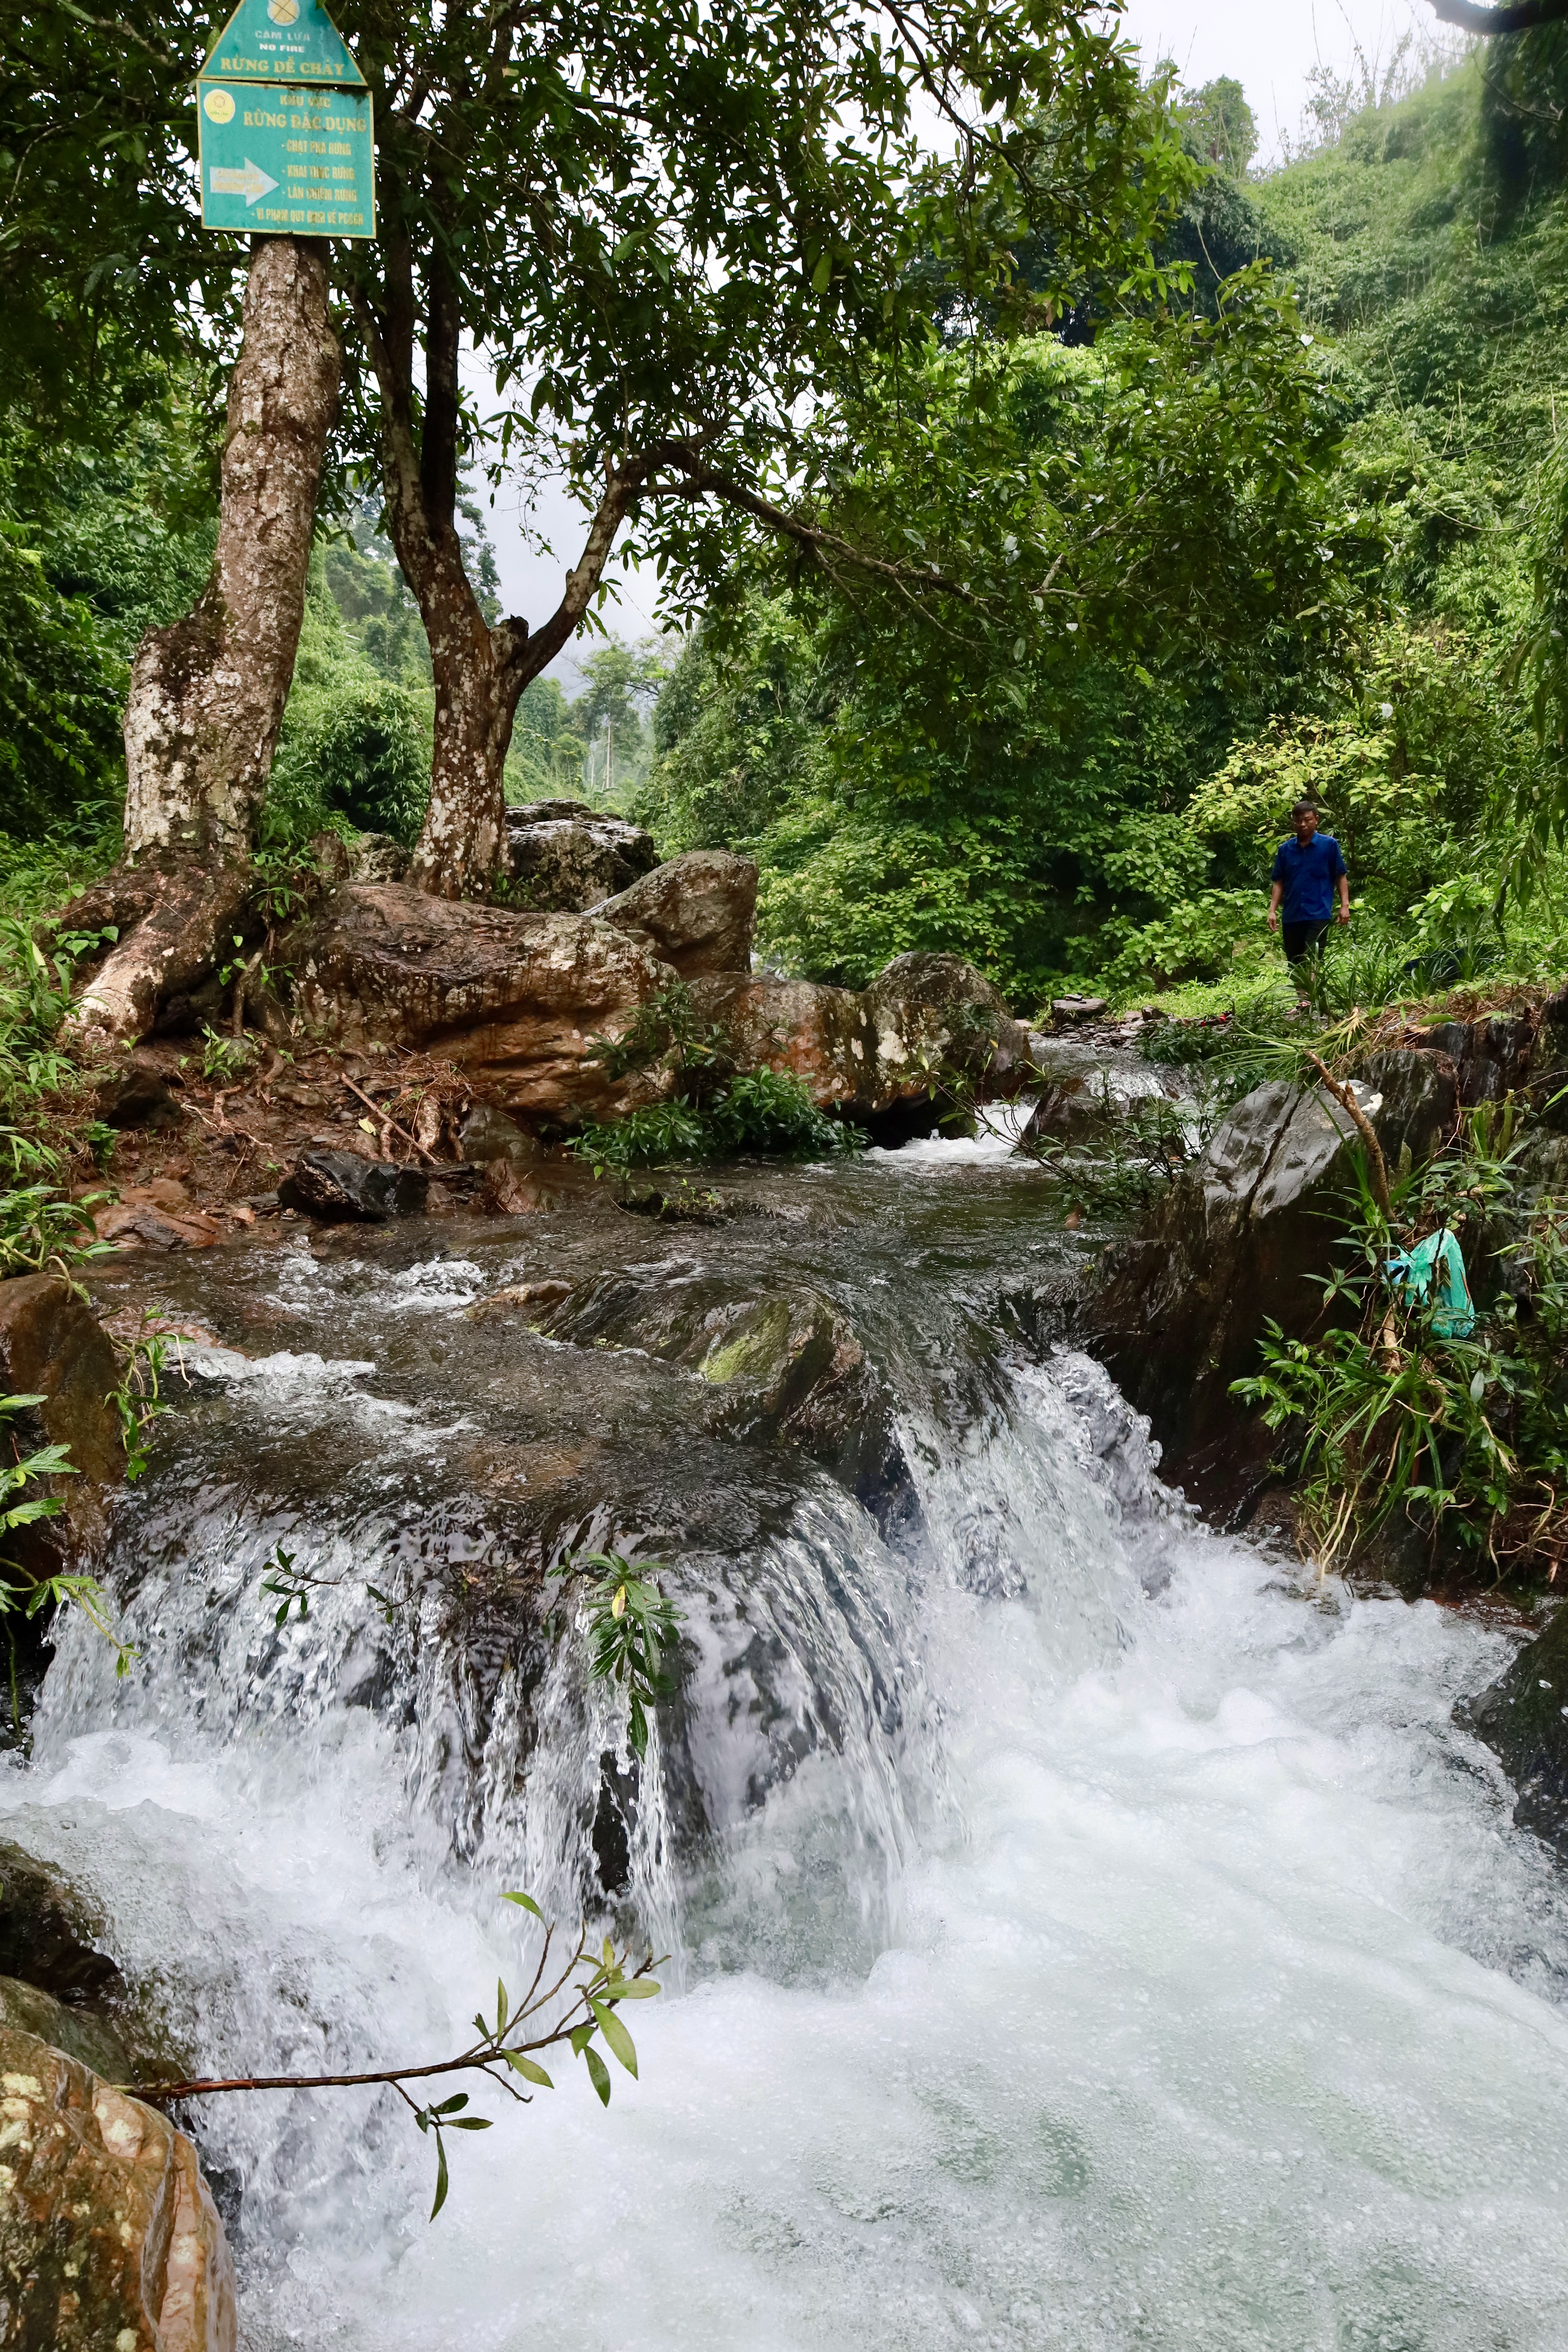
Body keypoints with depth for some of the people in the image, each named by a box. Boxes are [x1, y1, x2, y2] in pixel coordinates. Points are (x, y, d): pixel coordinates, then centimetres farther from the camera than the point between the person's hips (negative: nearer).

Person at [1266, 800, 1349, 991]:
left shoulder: (1329, 845, 1)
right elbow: (1279, 882, 11)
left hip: (1319, 915, -4)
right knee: (1294, 966, 10)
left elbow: (1341, 876, 4)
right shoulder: (1285, 849, 9)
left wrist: (1345, 905, -5)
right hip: (1292, 916, 4)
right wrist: (1273, 911, 1)